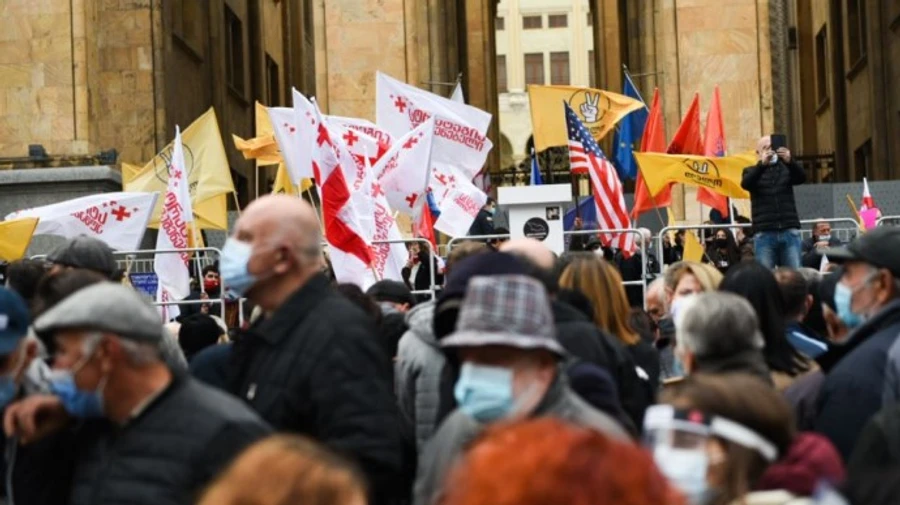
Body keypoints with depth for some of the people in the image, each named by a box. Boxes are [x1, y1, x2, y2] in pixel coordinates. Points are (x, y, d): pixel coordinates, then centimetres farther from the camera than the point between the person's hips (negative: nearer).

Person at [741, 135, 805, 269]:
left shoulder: (786, 168, 15)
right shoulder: (752, 171, 11)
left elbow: (802, 177, -5)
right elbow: (745, 184, -10)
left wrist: (790, 161, -26)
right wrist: (762, 164, -27)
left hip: (789, 232, 1)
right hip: (764, 234, -1)